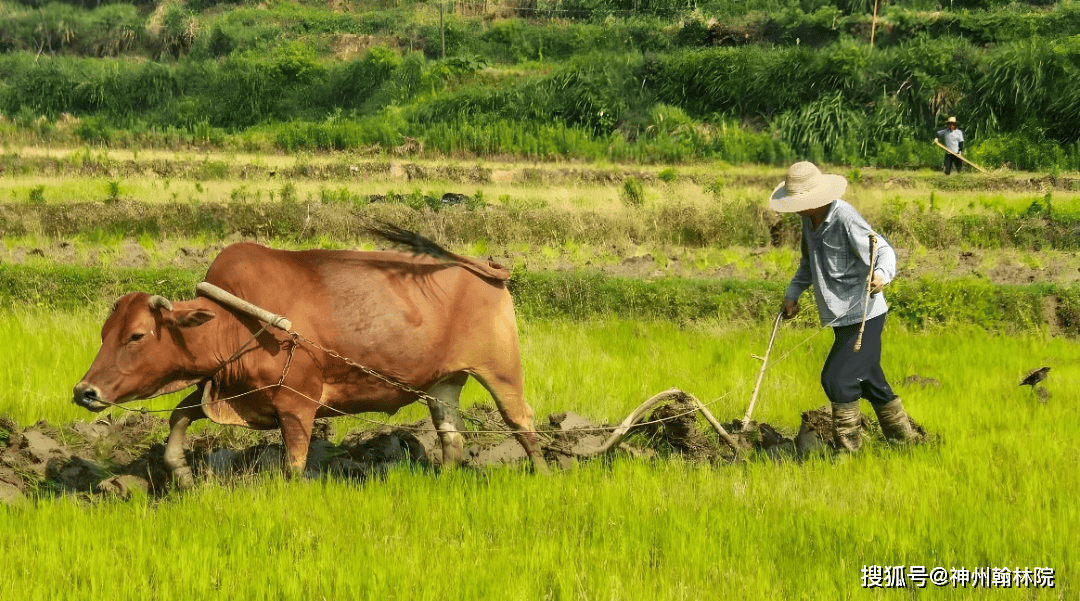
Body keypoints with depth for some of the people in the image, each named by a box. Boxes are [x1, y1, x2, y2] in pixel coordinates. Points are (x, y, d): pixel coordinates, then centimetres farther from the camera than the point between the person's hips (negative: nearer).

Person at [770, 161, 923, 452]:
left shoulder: (846, 221, -22)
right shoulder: (810, 221, 6)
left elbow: (884, 251, -23)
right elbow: (809, 263, 23)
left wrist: (881, 274, -44)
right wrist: (793, 293, 13)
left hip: (864, 316, -9)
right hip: (843, 317, 9)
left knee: (837, 377, -15)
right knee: (869, 380, 19)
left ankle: (849, 444, -2)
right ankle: (903, 434, 34)